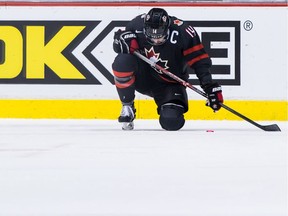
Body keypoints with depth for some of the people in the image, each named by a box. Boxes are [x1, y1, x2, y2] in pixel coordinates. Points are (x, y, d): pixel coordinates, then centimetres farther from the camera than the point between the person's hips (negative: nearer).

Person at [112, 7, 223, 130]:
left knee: (171, 122, -24)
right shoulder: (139, 24, -18)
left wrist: (210, 87, -30)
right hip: (143, 76, 2)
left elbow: (200, 61, -21)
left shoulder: (183, 33, -25)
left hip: (169, 83, -2)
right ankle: (127, 107, -8)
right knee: (122, 61, -30)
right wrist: (122, 40, -28)